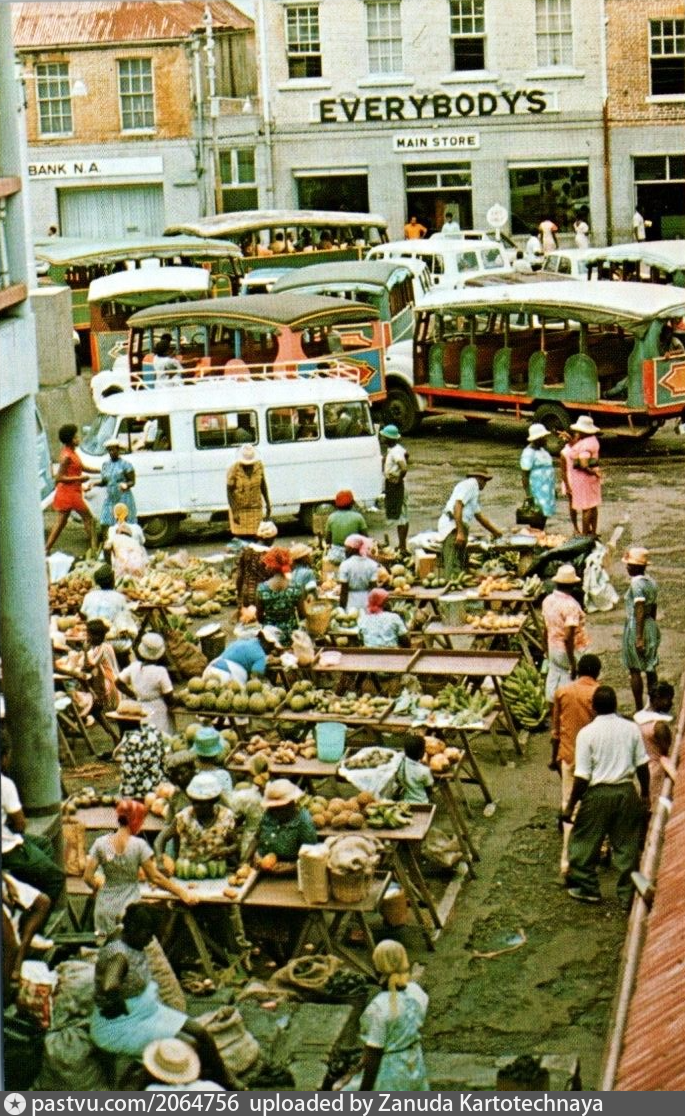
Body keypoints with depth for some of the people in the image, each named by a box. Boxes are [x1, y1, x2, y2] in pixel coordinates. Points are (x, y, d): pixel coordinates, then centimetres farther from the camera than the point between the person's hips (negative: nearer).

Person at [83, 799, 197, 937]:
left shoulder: (101, 843, -3)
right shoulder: (139, 845, -10)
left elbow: (88, 877, -3)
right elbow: (154, 877, -9)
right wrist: (181, 893, -1)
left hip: (106, 908, 3)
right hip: (129, 908, -3)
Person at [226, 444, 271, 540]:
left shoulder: (259, 465, -7)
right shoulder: (233, 470, -18)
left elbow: (263, 485, 7)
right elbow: (229, 492, -13)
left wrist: (267, 504, 7)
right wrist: (234, 512, -19)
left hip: (255, 507, 3)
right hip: (239, 508, -3)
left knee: (254, 537, 2)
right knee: (241, 537, -1)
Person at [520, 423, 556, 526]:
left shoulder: (542, 449, 13)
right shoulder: (529, 452, -15)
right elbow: (524, 474, -17)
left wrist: (553, 490, 23)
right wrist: (528, 493, -21)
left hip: (547, 489, 9)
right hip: (537, 490, -9)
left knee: (545, 514, 12)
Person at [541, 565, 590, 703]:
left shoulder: (548, 600, -1)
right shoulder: (570, 605, -24)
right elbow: (568, 638, -26)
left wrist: (547, 651, 21)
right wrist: (573, 663, -21)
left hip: (553, 649, 7)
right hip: (570, 651, -7)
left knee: (553, 681, 15)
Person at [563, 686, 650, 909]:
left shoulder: (587, 733, -11)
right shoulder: (632, 729, -1)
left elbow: (582, 776, -12)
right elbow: (642, 765, 5)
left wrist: (570, 806, -4)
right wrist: (645, 794, 19)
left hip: (598, 793, -4)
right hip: (626, 792, 4)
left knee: (585, 842, 14)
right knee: (627, 845, 11)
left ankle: (586, 888, 24)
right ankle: (629, 896, 16)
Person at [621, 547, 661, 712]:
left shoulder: (636, 583, -17)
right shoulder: (651, 581, 8)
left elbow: (640, 611, -22)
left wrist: (639, 637, -24)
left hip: (636, 627, -8)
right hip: (652, 627, 8)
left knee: (634, 670, -1)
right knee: (650, 670, 12)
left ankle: (639, 709, 1)